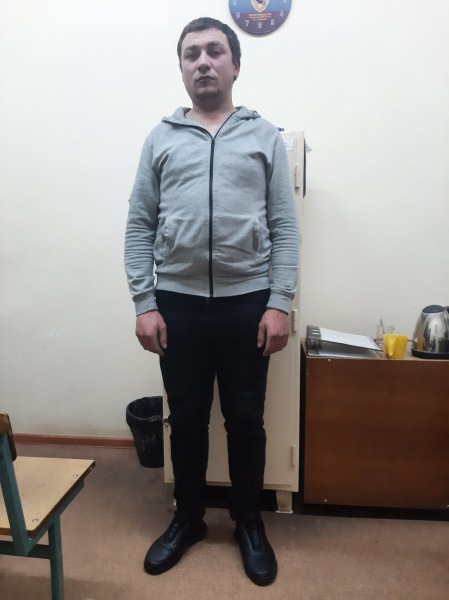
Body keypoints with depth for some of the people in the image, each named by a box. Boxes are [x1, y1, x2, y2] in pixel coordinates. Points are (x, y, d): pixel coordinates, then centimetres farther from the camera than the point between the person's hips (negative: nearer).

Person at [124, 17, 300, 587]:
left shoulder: (265, 136, 8)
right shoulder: (160, 138, 10)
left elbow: (285, 227, 2)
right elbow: (139, 227, 5)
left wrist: (279, 303, -8)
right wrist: (144, 304, -4)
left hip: (247, 303, -1)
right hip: (177, 304, 1)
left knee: (245, 421, 11)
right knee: (186, 420, 13)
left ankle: (249, 522, 34)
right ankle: (188, 517, 36)